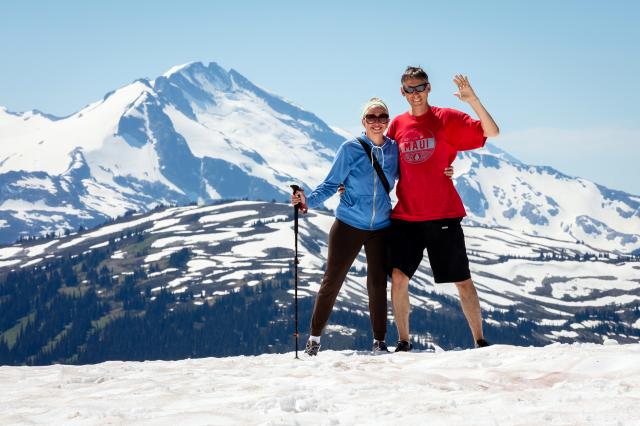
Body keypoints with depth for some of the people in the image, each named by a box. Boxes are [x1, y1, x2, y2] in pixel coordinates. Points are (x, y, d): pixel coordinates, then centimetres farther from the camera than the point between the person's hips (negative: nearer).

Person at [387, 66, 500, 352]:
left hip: (443, 216, -2)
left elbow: (492, 132, -10)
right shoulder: (398, 125, 9)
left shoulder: (447, 119, -1)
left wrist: (473, 100, -23)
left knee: (462, 281, 2)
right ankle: (403, 342, 3)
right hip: (405, 217, 2)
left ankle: (480, 340, 10)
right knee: (398, 277, -7)